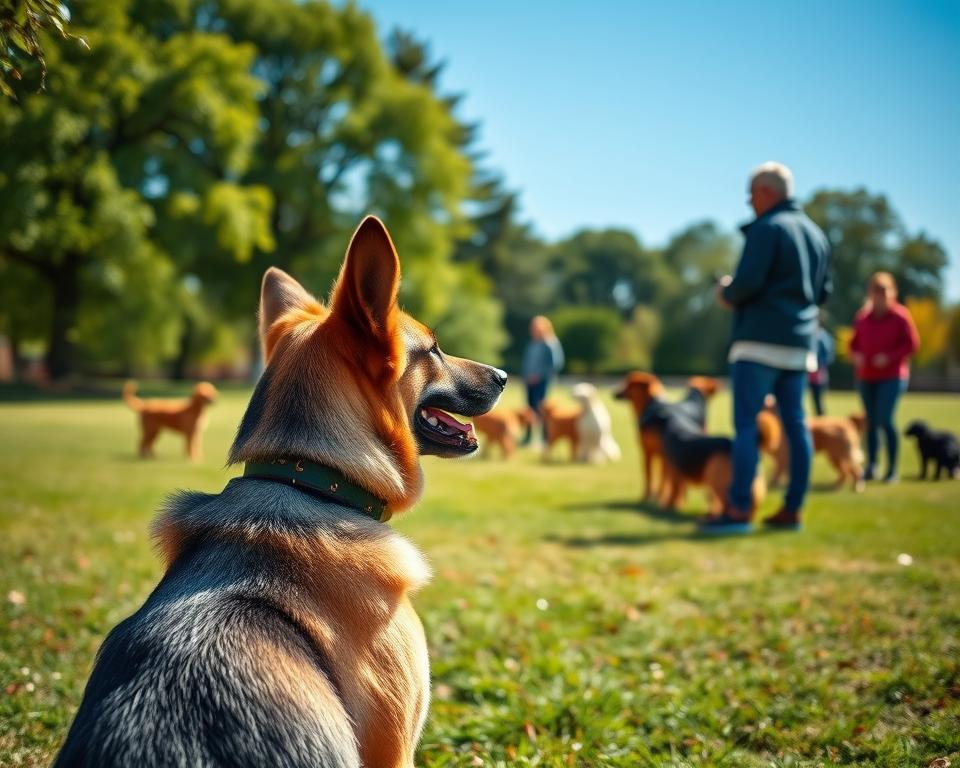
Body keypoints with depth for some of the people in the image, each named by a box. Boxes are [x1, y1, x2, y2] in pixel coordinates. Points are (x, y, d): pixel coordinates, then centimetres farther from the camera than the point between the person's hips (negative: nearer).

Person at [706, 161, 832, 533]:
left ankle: (738, 510, -10)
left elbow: (748, 282, -17)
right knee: (795, 425, 7)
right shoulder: (816, 234, 17)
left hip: (761, 340, -8)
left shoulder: (767, 228, -8)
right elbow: (823, 292, 21)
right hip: (800, 343, 8)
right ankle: (792, 510, 10)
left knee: (746, 423, -8)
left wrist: (727, 294, 2)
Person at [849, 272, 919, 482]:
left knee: (885, 420, -14)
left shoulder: (900, 315, -5)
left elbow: (912, 343, -5)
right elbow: (854, 343, 16)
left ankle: (892, 469, -5)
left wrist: (890, 357, -16)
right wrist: (855, 355, -6)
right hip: (866, 377, 4)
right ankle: (871, 467, 14)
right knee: (871, 423, 6)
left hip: (892, 377, -4)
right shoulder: (862, 317, 7)